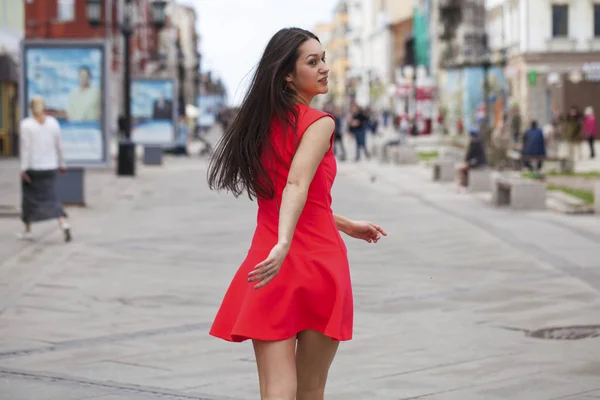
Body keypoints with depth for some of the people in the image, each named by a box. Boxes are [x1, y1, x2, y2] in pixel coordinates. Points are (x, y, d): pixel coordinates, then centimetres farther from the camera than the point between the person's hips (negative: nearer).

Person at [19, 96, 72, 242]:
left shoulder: (26, 124, -10)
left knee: (29, 197, 13)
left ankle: (27, 231, 21)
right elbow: (58, 146, 5)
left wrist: (24, 168, -14)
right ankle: (64, 224, -20)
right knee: (51, 198, 3)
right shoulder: (53, 122, 1)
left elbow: (26, 147, -14)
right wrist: (61, 164, 15)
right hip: (50, 167, 3)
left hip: (32, 168, -3)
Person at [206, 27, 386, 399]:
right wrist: (284, 245, -37)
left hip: (268, 265, 4)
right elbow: (297, 185, -24)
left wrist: (346, 225, 29)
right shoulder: (319, 123, -8)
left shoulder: (262, 122, 13)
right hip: (316, 261, -4)